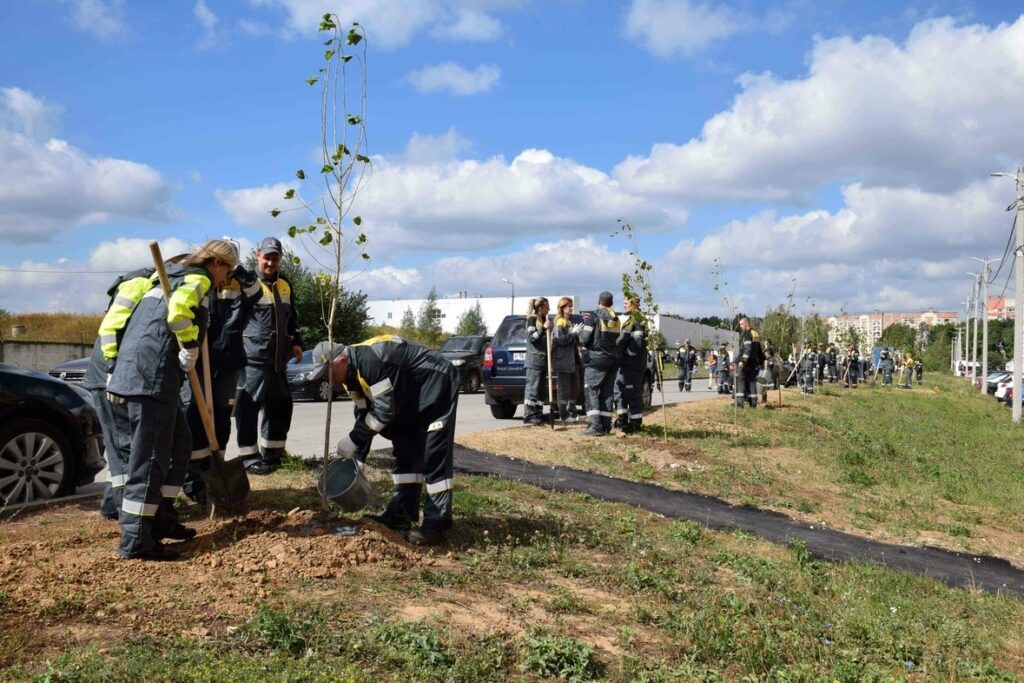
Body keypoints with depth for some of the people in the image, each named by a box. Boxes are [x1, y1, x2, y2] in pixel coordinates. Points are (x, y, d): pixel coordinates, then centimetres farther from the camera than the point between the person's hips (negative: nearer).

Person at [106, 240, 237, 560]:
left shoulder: (176, 278, 28)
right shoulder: (197, 278, -2)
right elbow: (178, 309, -24)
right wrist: (190, 351, -15)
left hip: (147, 372, 10)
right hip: (152, 372, -10)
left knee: (180, 444, 17)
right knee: (151, 454, -8)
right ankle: (135, 539, -6)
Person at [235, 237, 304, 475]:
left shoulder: (285, 285, 15)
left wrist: (295, 342, 17)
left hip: (279, 357, 7)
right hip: (254, 357, -7)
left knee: (280, 405, 11)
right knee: (249, 406, -5)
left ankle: (271, 453, 23)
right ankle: (249, 457, 3)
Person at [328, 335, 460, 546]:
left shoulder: (371, 359, -30)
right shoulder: (352, 372, 1)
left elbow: (384, 409, -28)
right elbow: (363, 414, 6)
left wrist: (353, 440, -20)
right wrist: (357, 457, 2)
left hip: (437, 385, -10)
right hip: (411, 398, 10)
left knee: (433, 456, -12)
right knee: (404, 451, 10)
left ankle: (436, 525, -10)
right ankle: (400, 515, 17)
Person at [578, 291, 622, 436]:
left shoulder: (594, 316, -8)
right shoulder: (617, 319, 11)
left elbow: (584, 339, -12)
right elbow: (619, 341, 9)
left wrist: (579, 333, 8)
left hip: (596, 359, -6)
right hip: (613, 360, 6)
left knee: (591, 390, -4)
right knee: (607, 392, 10)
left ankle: (595, 426, -14)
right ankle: (606, 426, 10)